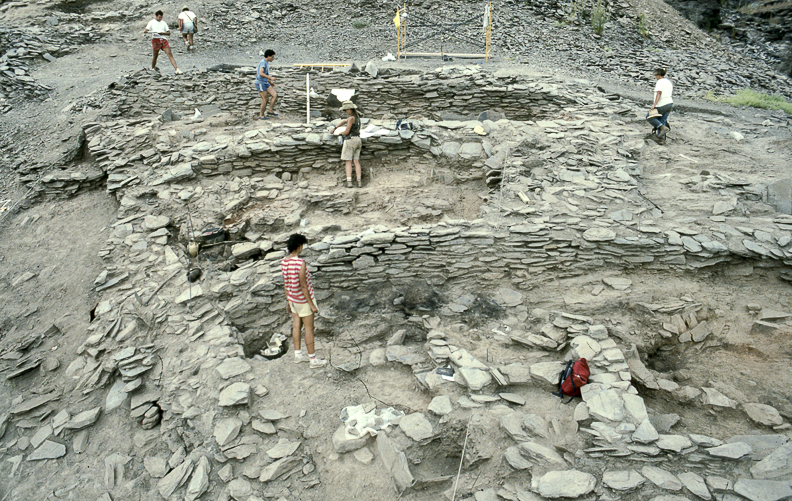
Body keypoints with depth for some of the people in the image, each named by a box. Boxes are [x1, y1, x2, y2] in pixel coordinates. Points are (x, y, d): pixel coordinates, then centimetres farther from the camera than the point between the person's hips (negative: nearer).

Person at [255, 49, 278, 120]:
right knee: (265, 99, -8)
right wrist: (270, 78, -26)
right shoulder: (263, 62, -13)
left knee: (275, 94, 1)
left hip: (265, 83, 10)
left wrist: (270, 82, 26)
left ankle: (270, 111, 6)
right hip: (260, 83, -9)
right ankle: (261, 115, 3)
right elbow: (261, 73, -26)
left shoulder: (266, 63, 17)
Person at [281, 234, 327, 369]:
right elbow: (303, 286, -24)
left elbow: (285, 284, 8)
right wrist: (312, 305, -16)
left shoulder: (284, 262, -1)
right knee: (309, 329, 2)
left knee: (296, 326, 17)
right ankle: (313, 360, 11)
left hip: (293, 299, 8)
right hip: (303, 300, -8)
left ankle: (298, 355, 28)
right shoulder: (300, 263, -26)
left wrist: (288, 300, 18)